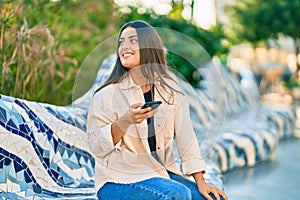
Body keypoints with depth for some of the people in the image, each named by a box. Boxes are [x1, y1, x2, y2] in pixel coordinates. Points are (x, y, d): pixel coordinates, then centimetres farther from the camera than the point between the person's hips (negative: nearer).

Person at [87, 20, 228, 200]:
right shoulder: (106, 95, -7)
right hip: (119, 179, -4)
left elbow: (186, 139, 1)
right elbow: (96, 147, -11)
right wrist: (124, 121, -26)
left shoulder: (170, 91, 5)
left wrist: (201, 182, -6)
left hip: (162, 172, 5)